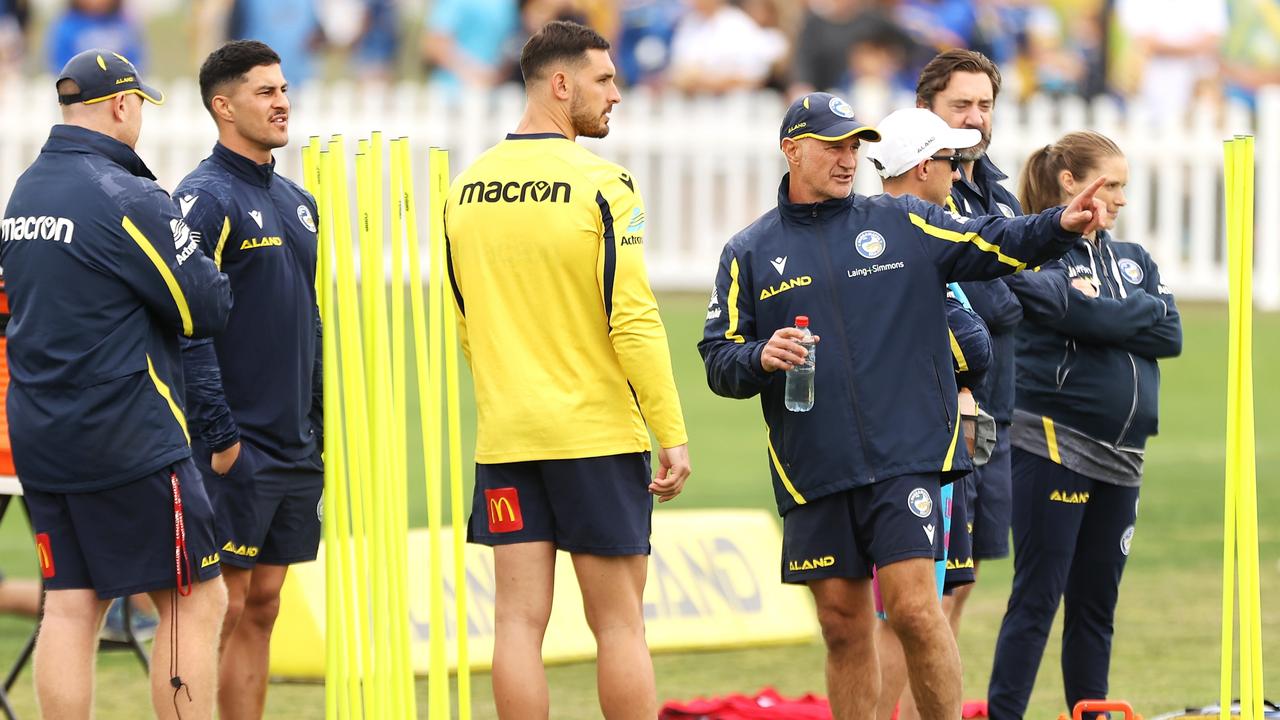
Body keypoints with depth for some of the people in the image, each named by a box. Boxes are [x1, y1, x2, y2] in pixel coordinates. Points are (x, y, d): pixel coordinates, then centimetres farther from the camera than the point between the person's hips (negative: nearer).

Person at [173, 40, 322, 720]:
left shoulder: (298, 203, 15)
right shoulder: (206, 199, -11)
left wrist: (321, 421, 15)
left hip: (295, 449, 8)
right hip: (233, 450, -8)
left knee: (262, 606, 10)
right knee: (222, 609, -7)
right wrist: (218, 434, -19)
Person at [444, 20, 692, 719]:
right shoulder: (601, 186, -11)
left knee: (518, 620, 2)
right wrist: (673, 435, -10)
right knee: (618, 624, 2)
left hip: (503, 436, 5)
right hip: (597, 433, -5)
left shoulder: (465, 190, 7)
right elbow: (632, 320, -15)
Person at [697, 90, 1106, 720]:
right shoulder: (749, 255, 10)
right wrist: (760, 359, -12)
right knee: (844, 627, 7)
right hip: (812, 472, 2)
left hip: (906, 456, -2)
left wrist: (1061, 225, -16)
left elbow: (995, 245, 1)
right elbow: (717, 360, 9)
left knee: (912, 607, -13)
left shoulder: (903, 224, 8)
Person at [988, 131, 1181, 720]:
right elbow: (1085, 318, -19)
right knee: (1037, 598, -9)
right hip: (1054, 444, -6)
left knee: (1096, 604, 9)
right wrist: (1138, 316, -3)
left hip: (1119, 456, 7)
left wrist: (1106, 315, -8)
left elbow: (1170, 334, 2)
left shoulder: (1133, 260, 16)